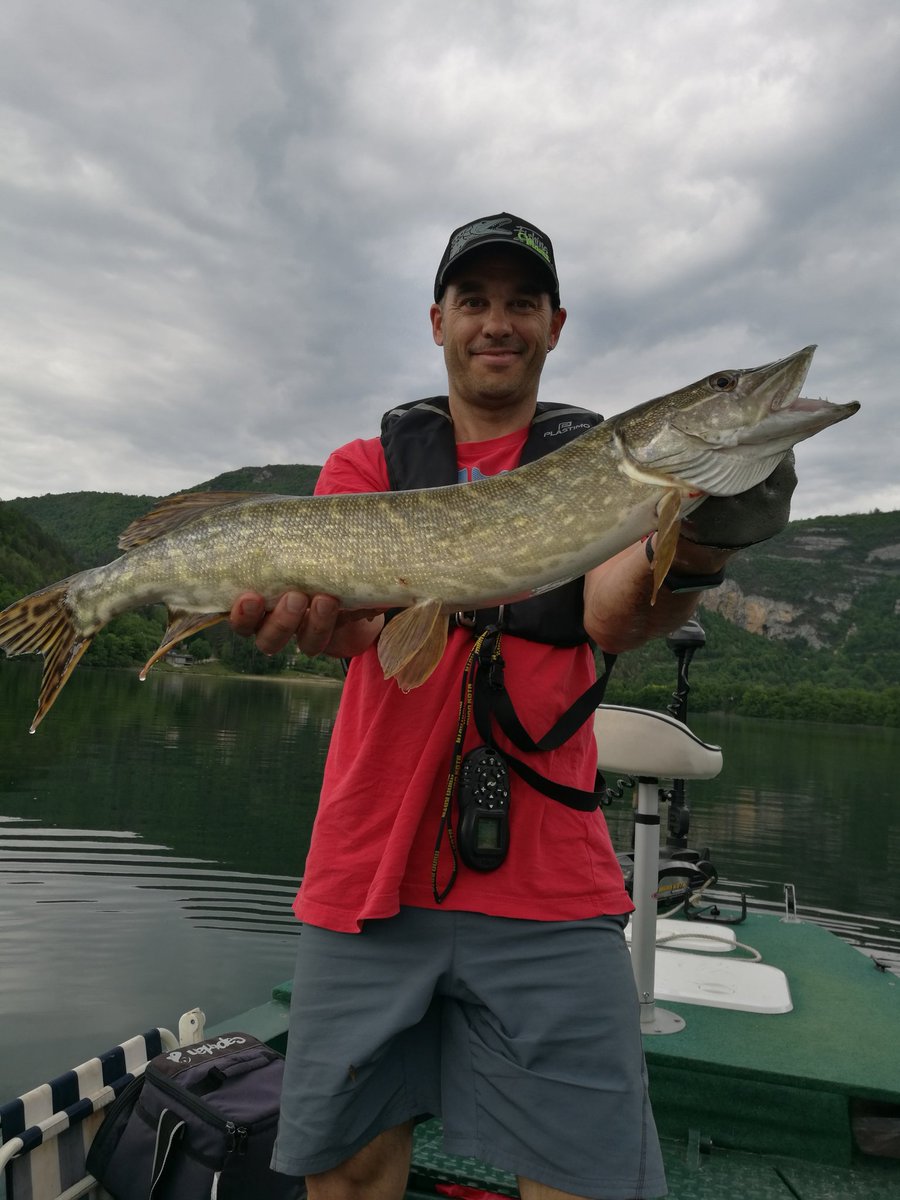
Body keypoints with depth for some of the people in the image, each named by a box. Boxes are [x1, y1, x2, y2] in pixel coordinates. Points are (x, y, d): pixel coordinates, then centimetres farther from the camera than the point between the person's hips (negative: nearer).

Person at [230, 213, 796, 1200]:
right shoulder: (368, 464, 11)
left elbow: (611, 618, -10)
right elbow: (333, 566, -9)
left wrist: (687, 560, -32)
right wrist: (316, 599, -33)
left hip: (547, 884, 0)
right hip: (366, 872, 1)